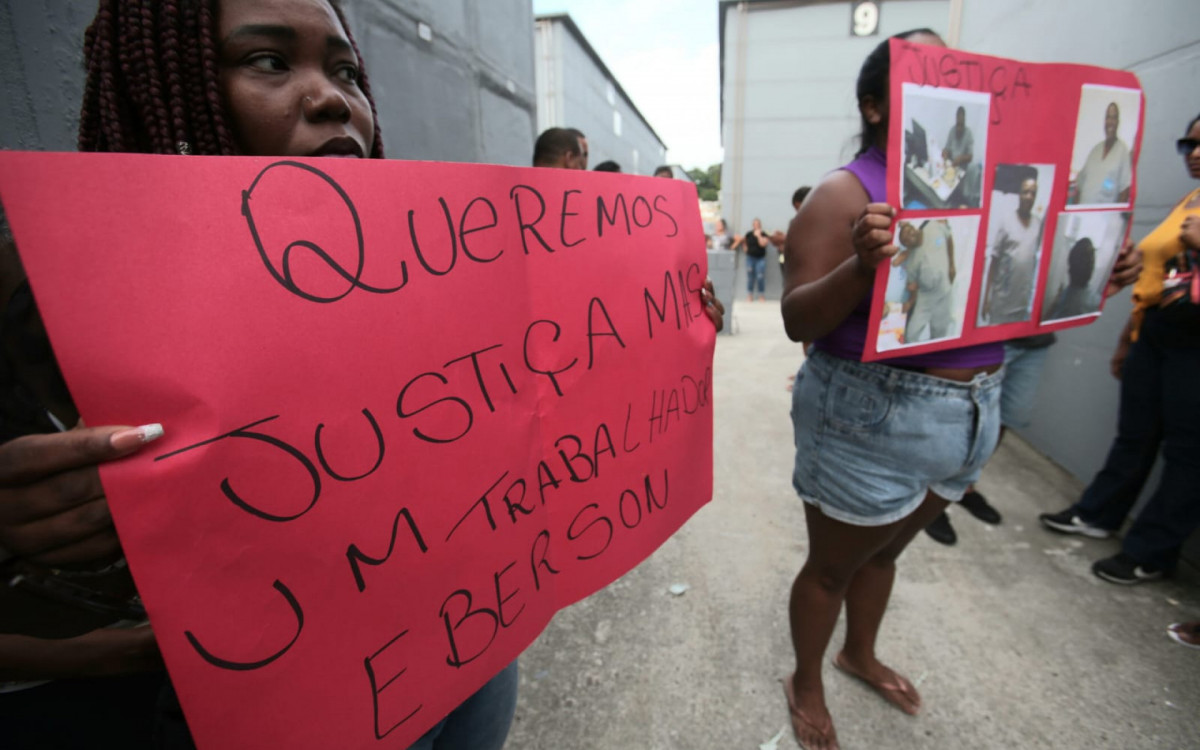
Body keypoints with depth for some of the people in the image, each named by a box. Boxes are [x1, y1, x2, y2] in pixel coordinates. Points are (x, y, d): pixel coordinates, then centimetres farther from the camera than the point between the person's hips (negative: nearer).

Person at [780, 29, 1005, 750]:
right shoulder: (846, 194, -12)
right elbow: (798, 321, -18)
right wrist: (865, 264, -33)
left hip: (970, 410, 7)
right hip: (873, 415, -6)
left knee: (886, 550, 25)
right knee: (835, 563, 12)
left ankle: (862, 653, 52)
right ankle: (807, 684, 39)